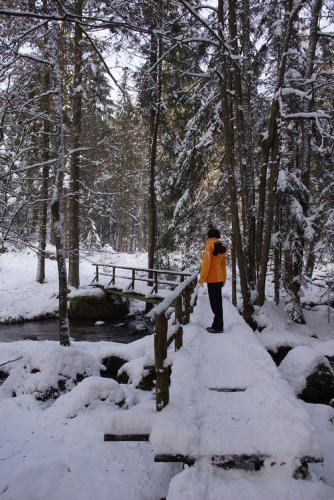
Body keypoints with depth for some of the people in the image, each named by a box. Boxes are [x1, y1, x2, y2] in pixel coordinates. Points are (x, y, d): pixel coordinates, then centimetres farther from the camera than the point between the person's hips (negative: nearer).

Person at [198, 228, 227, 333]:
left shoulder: (210, 246, -11)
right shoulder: (221, 248, 12)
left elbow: (206, 262, -17)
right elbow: (223, 264, 15)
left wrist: (202, 278, -13)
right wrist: (224, 279, 20)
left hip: (212, 278, -8)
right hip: (219, 278, 8)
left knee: (215, 303, -5)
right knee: (217, 302, 13)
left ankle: (218, 327, -3)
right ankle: (217, 325, 19)